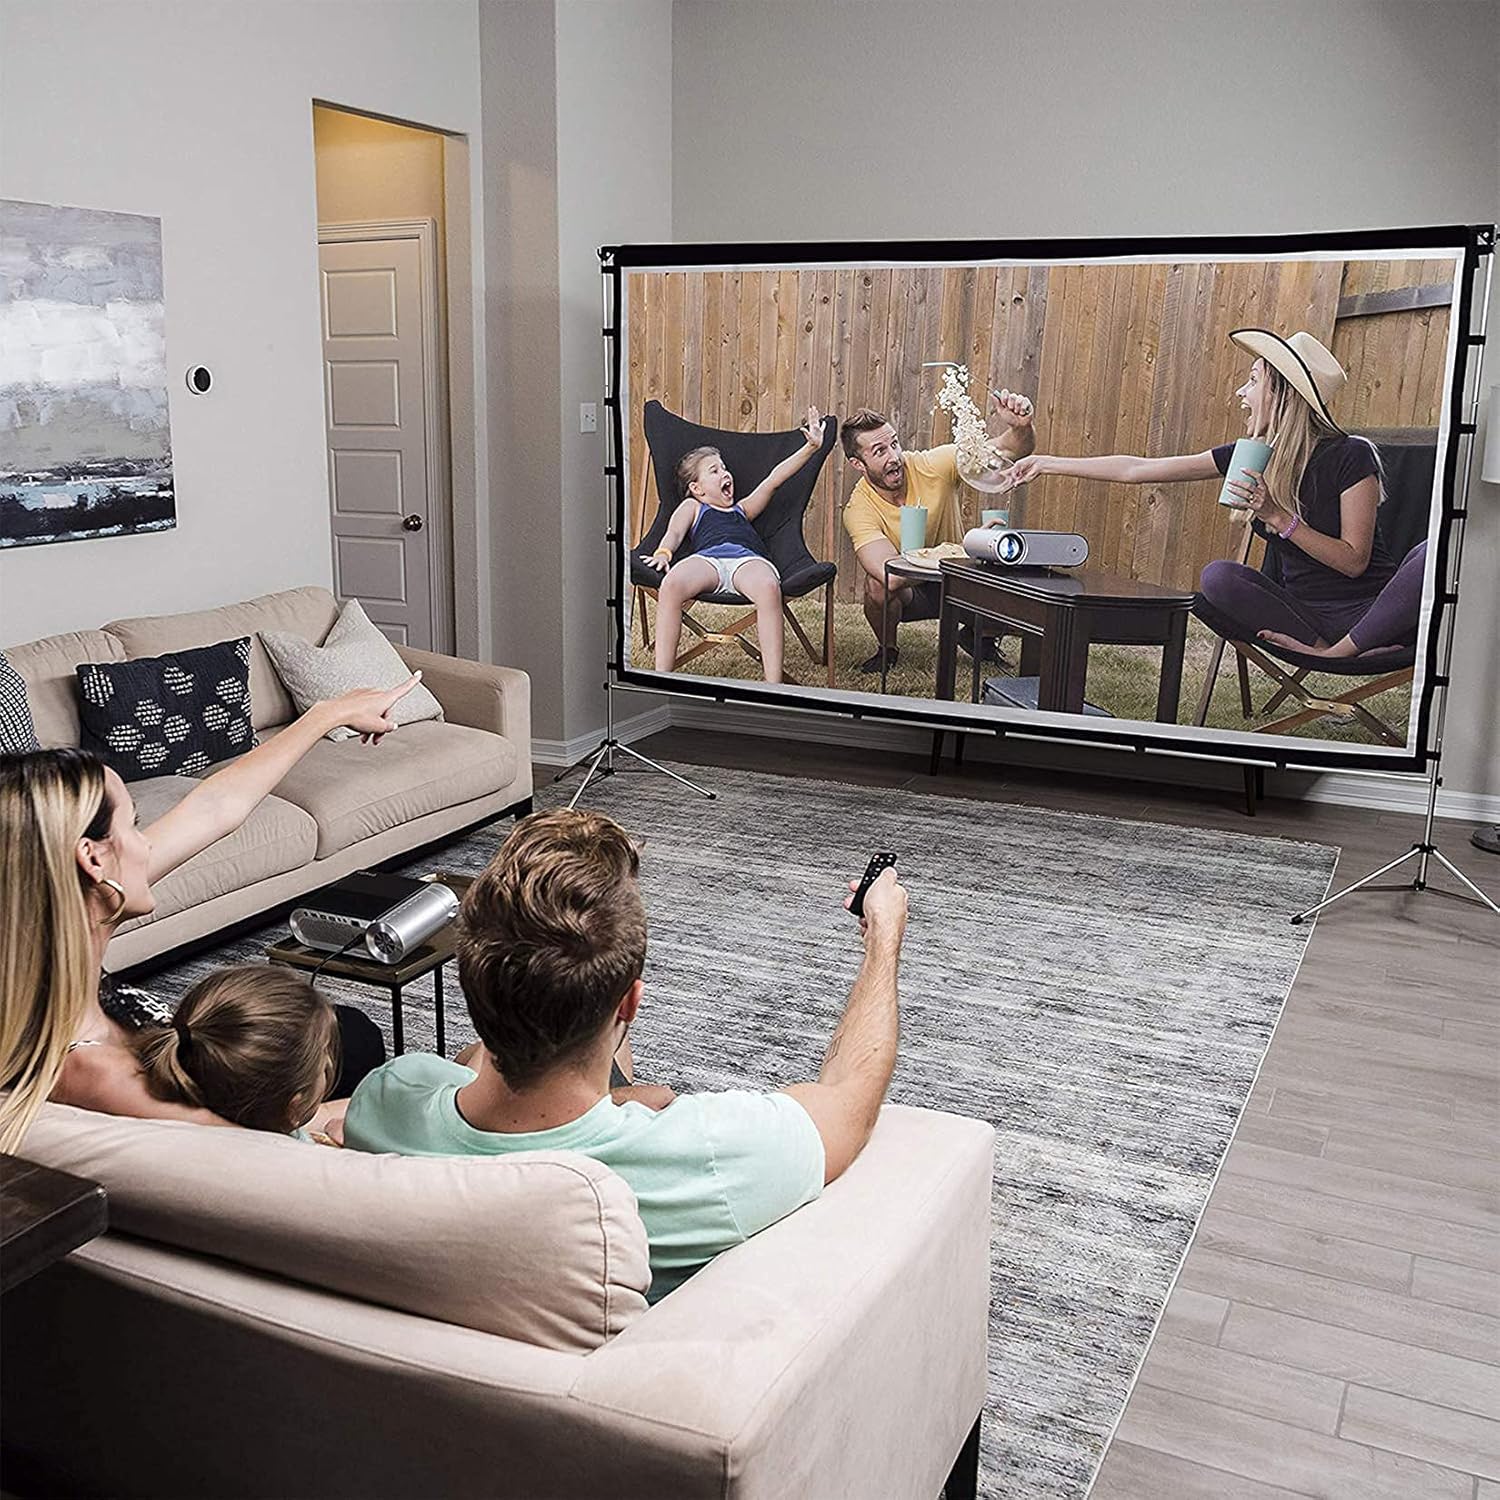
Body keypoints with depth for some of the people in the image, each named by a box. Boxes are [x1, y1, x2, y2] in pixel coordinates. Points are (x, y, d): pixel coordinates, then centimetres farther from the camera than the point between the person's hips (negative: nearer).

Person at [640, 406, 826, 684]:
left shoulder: (742, 509, 44)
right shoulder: (692, 507, 36)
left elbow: (774, 479, 39)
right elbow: (674, 532, 17)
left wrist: (811, 447, 34)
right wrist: (664, 552, -7)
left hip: (748, 559, 2)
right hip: (707, 558, -2)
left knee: (768, 588, -37)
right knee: (671, 584, -37)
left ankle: (773, 686, -42)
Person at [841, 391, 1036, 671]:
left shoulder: (934, 465, -18)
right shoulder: (859, 508, -22)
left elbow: (1008, 449, -20)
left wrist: (1021, 427, -45)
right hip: (908, 591, -2)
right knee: (877, 584, -36)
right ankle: (887, 650, -1)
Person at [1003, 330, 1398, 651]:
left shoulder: (1350, 456, -13)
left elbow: (1354, 561, -16)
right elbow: (1137, 469, 5)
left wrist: (1279, 517, -27)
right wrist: (1049, 463, 7)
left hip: (1359, 611, -5)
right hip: (1299, 607, 6)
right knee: (1219, 578, -25)